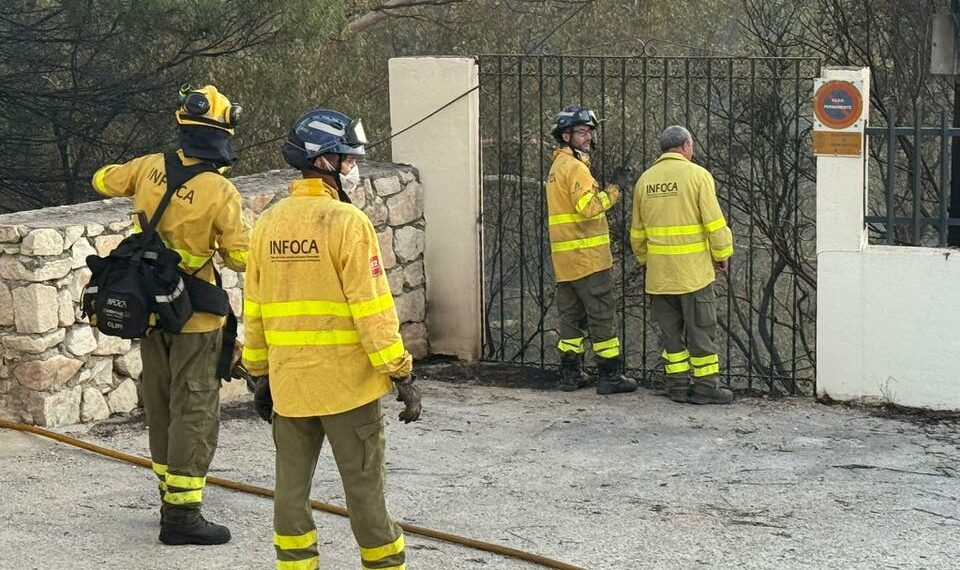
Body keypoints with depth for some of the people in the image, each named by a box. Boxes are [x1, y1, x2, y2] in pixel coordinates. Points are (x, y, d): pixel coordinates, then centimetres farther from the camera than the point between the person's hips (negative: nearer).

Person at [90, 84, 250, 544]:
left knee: (160, 405, 18)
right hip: (194, 316, -6)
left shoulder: (150, 168, -4)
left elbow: (103, 182, 15)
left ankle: (170, 494, 32)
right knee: (194, 412, -1)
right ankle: (181, 514, -2)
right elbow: (241, 258, -14)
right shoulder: (220, 192, -20)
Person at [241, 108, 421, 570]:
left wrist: (260, 375, 18)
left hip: (288, 383, 5)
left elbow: (254, 311, 9)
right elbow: (372, 308, -16)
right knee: (364, 488, 5)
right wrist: (402, 374, -10)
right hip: (348, 383, -5)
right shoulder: (347, 221, -13)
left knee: (291, 486, 12)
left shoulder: (268, 224, 4)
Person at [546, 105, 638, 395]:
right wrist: (610, 194, -8)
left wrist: (600, 193, 10)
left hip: (564, 259, 9)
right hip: (587, 257, -9)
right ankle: (609, 376, -2)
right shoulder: (574, 167, -14)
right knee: (602, 317, -4)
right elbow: (588, 207, -24)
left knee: (571, 316, 12)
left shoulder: (558, 165, 18)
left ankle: (570, 374, 15)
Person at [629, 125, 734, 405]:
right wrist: (722, 255, 2)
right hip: (693, 270, -4)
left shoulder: (645, 180, 8)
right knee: (700, 329, 2)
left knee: (670, 330, 11)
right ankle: (706, 386, 5)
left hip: (658, 273, 5)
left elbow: (637, 233, 13)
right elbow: (714, 223, -11)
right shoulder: (697, 174, -8)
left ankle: (677, 384, 13)